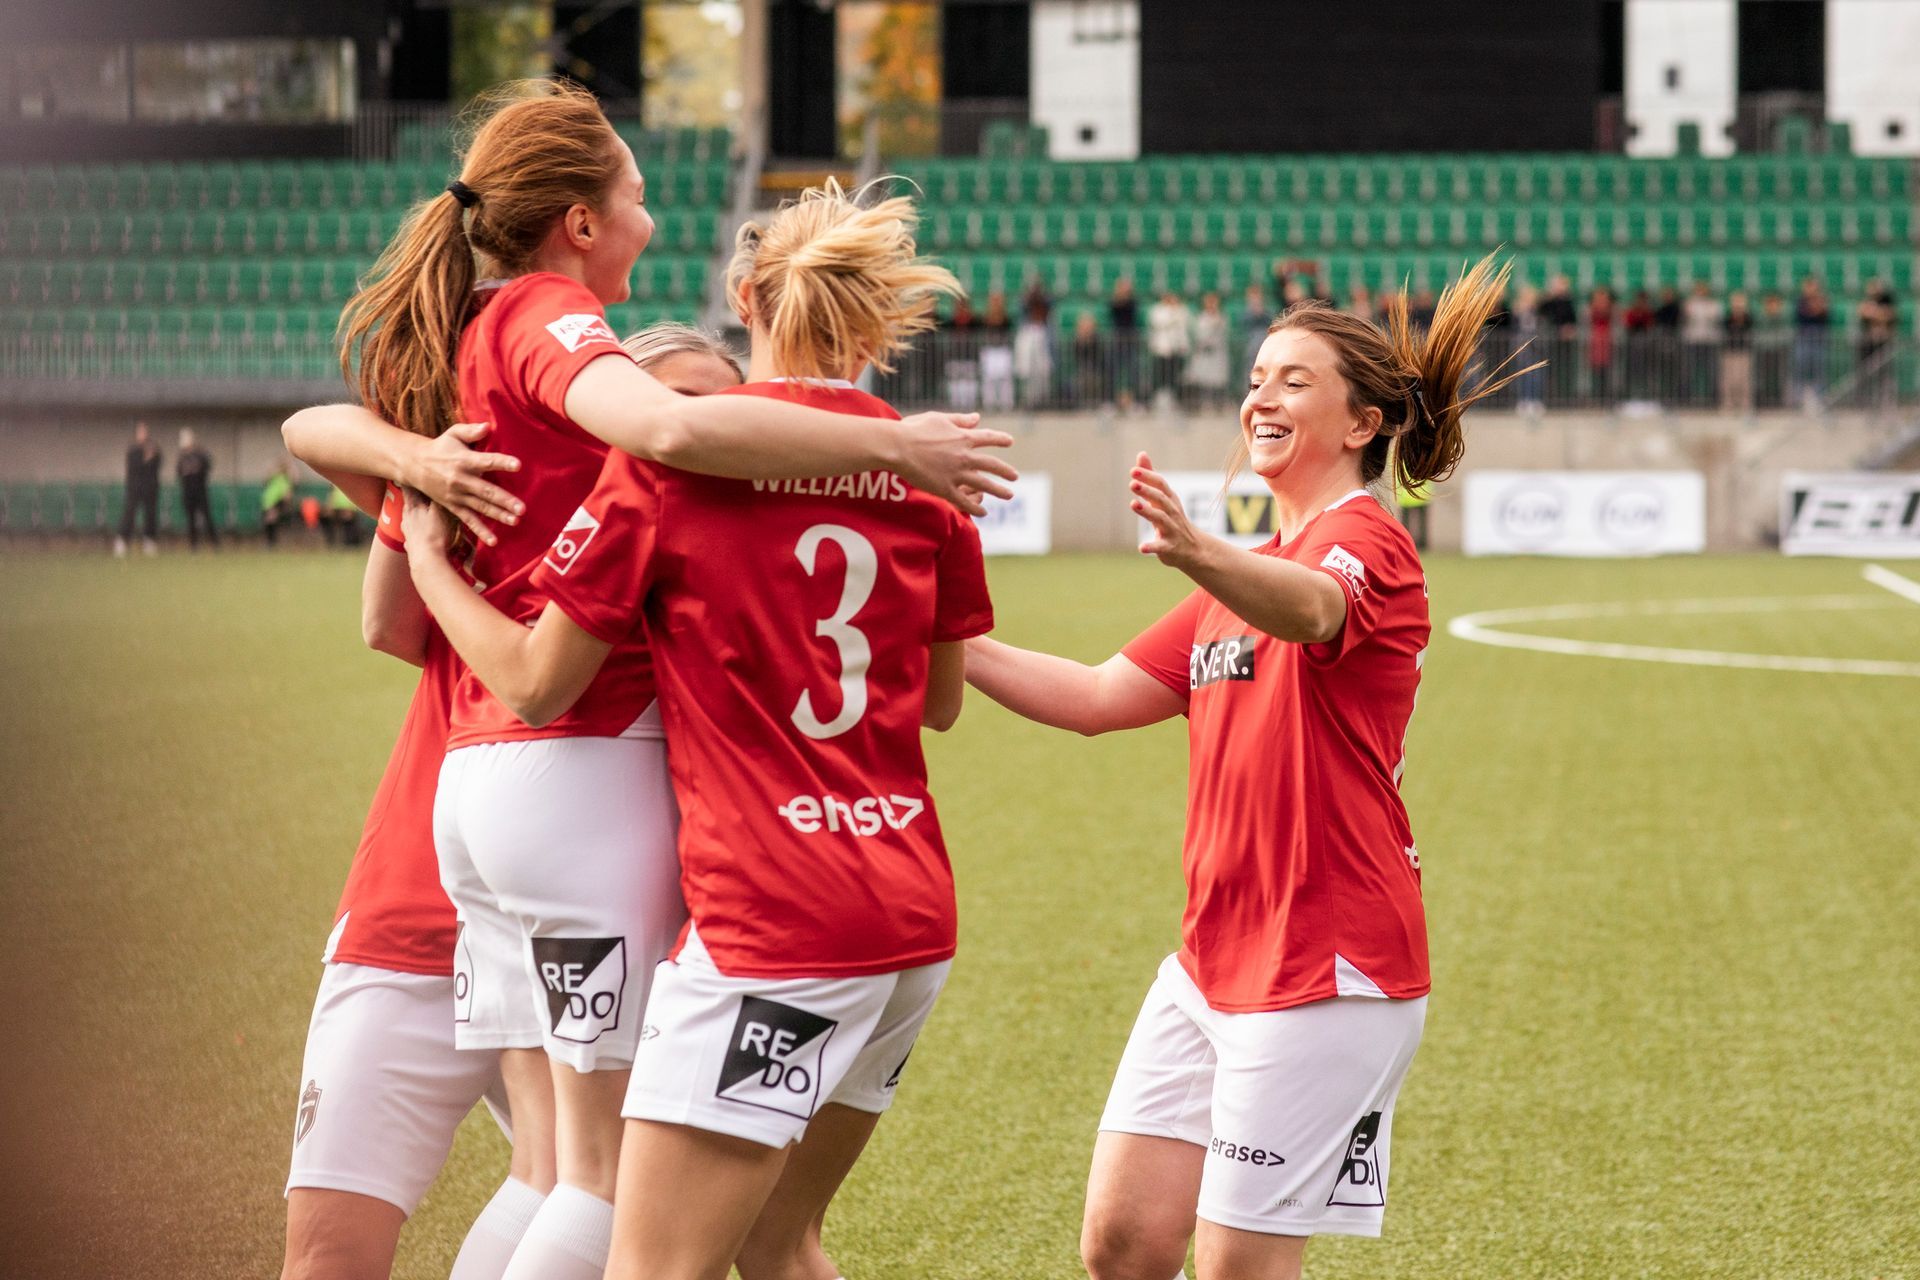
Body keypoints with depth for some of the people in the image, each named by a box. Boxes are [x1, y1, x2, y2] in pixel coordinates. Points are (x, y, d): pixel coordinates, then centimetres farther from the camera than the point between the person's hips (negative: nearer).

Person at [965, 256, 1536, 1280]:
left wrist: (1197, 556, -55)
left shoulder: (1367, 542, -9)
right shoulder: (1247, 575, 20)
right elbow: (1097, 697, 20)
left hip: (1325, 972, -9)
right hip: (1212, 959, 9)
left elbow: (1311, 608, -35)